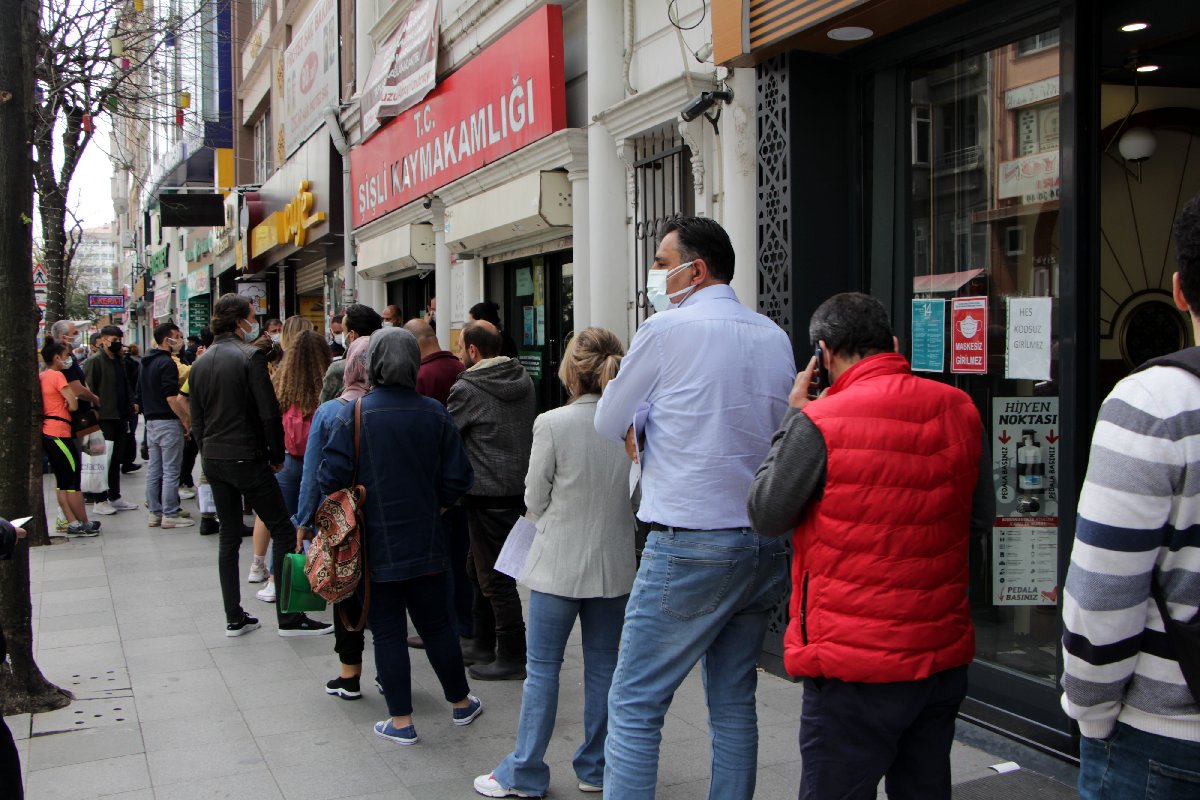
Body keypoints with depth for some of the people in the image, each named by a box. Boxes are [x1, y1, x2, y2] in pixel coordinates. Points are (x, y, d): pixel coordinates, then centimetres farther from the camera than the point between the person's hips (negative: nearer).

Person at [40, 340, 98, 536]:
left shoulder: (42, 377, 13)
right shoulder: (57, 376, -12)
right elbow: (73, 405, -16)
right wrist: (72, 399, 4)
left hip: (47, 432, 9)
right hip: (59, 433, -9)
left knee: (61, 481, 10)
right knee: (73, 481, -2)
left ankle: (72, 523, 13)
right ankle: (84, 524, 4)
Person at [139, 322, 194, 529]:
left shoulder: (147, 362, 13)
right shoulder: (167, 363, -15)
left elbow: (141, 394, 19)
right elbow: (171, 397, -20)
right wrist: (185, 419, -12)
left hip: (151, 421, 9)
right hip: (168, 422, -9)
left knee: (154, 470, 12)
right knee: (171, 471, -4)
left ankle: (155, 512, 16)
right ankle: (170, 515, -2)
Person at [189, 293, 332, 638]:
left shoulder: (200, 363, 9)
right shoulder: (250, 356, -12)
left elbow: (196, 419, 12)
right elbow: (269, 413, -15)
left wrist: (209, 454, 18)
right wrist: (276, 456, -4)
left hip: (213, 461, 8)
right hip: (247, 460, -7)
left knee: (229, 537, 13)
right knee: (283, 532, 0)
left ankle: (234, 618, 17)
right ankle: (289, 618, 0)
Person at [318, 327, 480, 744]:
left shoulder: (353, 414, -13)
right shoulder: (434, 413, -4)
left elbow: (332, 477, -14)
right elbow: (457, 478, -2)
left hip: (377, 545, -3)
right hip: (426, 543, 3)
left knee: (388, 632, 7)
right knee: (436, 625, 17)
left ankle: (401, 720, 13)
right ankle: (460, 703, 31)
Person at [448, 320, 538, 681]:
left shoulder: (466, 389, -12)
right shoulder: (522, 378, 8)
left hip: (490, 495, -8)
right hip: (522, 486, 8)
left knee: (495, 579, 0)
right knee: (478, 569, 20)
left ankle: (512, 658, 5)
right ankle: (483, 645, 30)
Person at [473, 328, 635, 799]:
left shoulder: (552, 424, -14)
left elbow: (534, 501, -6)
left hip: (559, 564, -3)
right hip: (614, 564, 4)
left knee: (542, 668, 6)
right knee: (603, 666, 14)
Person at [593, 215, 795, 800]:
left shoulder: (667, 329, -8)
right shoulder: (776, 337, 10)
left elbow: (608, 423, 1)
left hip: (690, 547, -7)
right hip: (767, 545, 7)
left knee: (634, 705, -1)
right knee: (734, 703, 16)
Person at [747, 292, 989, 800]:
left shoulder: (819, 422, -17)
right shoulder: (960, 410, 1)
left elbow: (766, 516, -4)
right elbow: (981, 519, 11)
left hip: (856, 666, -6)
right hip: (945, 656, 6)